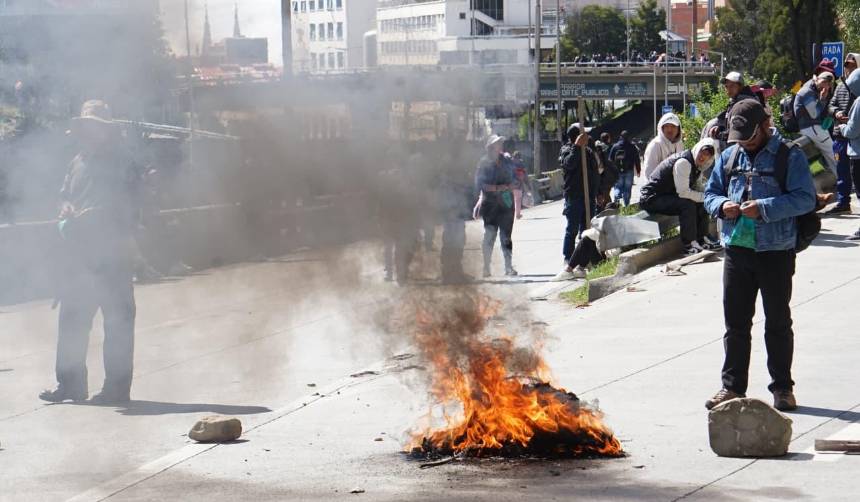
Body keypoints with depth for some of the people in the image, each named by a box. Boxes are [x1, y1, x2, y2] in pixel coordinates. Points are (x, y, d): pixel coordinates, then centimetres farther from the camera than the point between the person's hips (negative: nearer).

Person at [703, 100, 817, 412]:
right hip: (736, 250, 5)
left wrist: (765, 208, -23)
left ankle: (782, 387, 14)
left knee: (778, 323, 5)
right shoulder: (730, 156, 11)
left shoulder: (790, 157, -6)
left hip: (776, 252, -5)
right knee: (735, 322, 8)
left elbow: (805, 198, -13)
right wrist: (722, 206, -7)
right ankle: (732, 386, 15)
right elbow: (710, 193, 17)